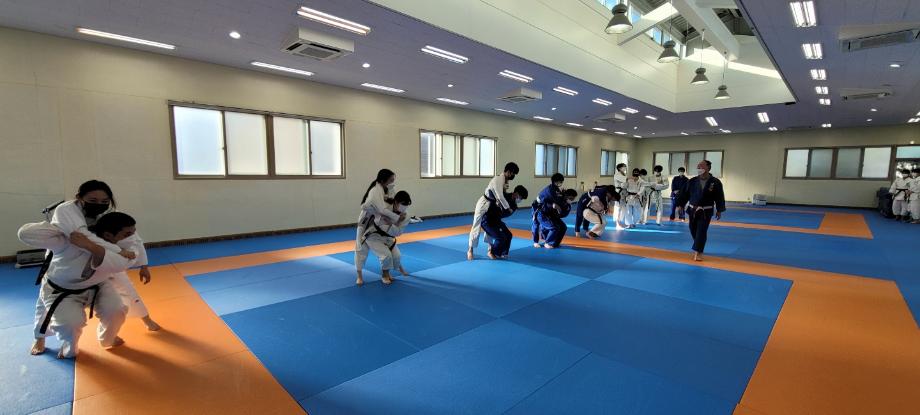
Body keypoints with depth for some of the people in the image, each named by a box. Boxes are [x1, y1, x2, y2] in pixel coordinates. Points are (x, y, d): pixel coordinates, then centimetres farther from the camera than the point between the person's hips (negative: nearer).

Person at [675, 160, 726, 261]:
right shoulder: (692, 181, -1)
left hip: (706, 211, -3)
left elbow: (719, 197, -2)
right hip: (693, 210, 3)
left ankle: (698, 252, -1)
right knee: (693, 230, 12)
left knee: (701, 231, -6)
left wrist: (719, 211, -1)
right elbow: (685, 194, 4)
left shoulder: (715, 182, -7)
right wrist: (680, 205, 1)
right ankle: (698, 248, 34)